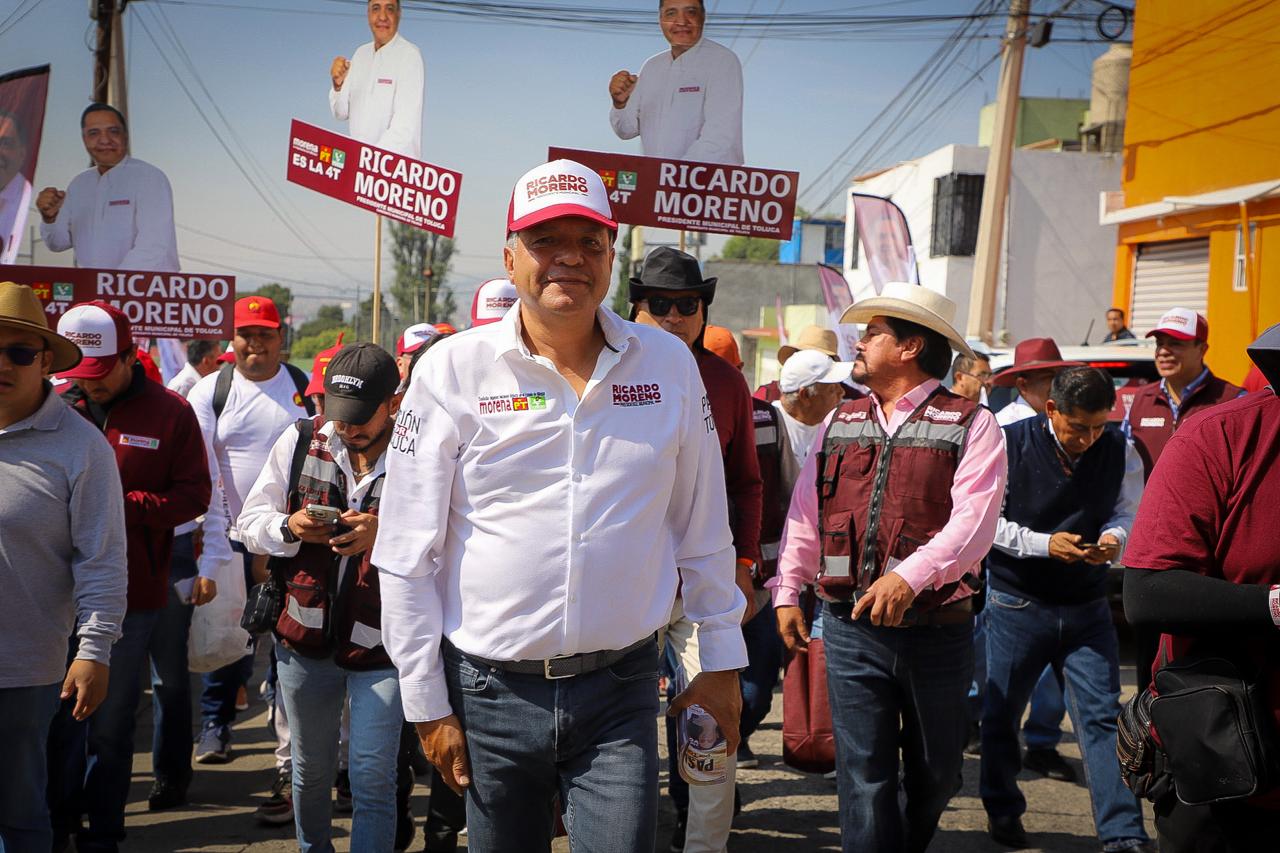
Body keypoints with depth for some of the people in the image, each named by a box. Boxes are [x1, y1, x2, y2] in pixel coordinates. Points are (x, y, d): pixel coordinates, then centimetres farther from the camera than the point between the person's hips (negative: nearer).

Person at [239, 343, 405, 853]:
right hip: (306, 637, 4)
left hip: (382, 645, -4)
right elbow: (250, 523, 6)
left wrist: (388, 536, -29)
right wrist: (288, 527, -14)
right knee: (310, 770, 20)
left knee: (372, 781, -4)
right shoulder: (301, 441, 1)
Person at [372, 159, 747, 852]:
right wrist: (427, 704, -2)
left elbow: (703, 529, 11)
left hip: (621, 692, 1)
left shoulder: (669, 365, 3)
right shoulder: (452, 370, -4)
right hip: (491, 691, 0)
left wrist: (721, 660, 12)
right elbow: (406, 555, -2)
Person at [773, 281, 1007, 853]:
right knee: (864, 779, -1)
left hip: (936, 629, -2)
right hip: (851, 629, 3)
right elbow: (805, 515, 12)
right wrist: (787, 592, 4)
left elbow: (974, 521, -16)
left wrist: (909, 577, -28)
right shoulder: (841, 424, 12)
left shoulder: (971, 426, -4)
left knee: (935, 774, 14)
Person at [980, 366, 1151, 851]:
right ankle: (1002, 812, 30)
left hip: (1087, 607, 2)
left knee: (1103, 717, -4)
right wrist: (1045, 544, -20)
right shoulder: (1009, 446, -10)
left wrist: (1114, 538, -17)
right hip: (1017, 605, -1)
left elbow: (1129, 513, 6)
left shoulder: (1119, 452, -2)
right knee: (1002, 714, 10)